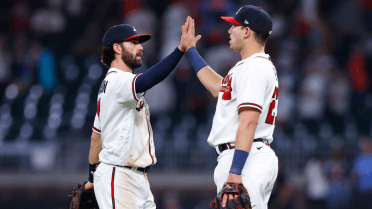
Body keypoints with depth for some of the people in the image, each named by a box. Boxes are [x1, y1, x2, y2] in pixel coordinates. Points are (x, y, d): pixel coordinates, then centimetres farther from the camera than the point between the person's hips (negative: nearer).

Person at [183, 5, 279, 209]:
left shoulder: (253, 68, -12)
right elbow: (218, 88, 38)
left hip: (246, 160, -11)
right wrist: (190, 49, 42)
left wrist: (235, 172, -29)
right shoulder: (259, 66, 22)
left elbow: (248, 122, -22)